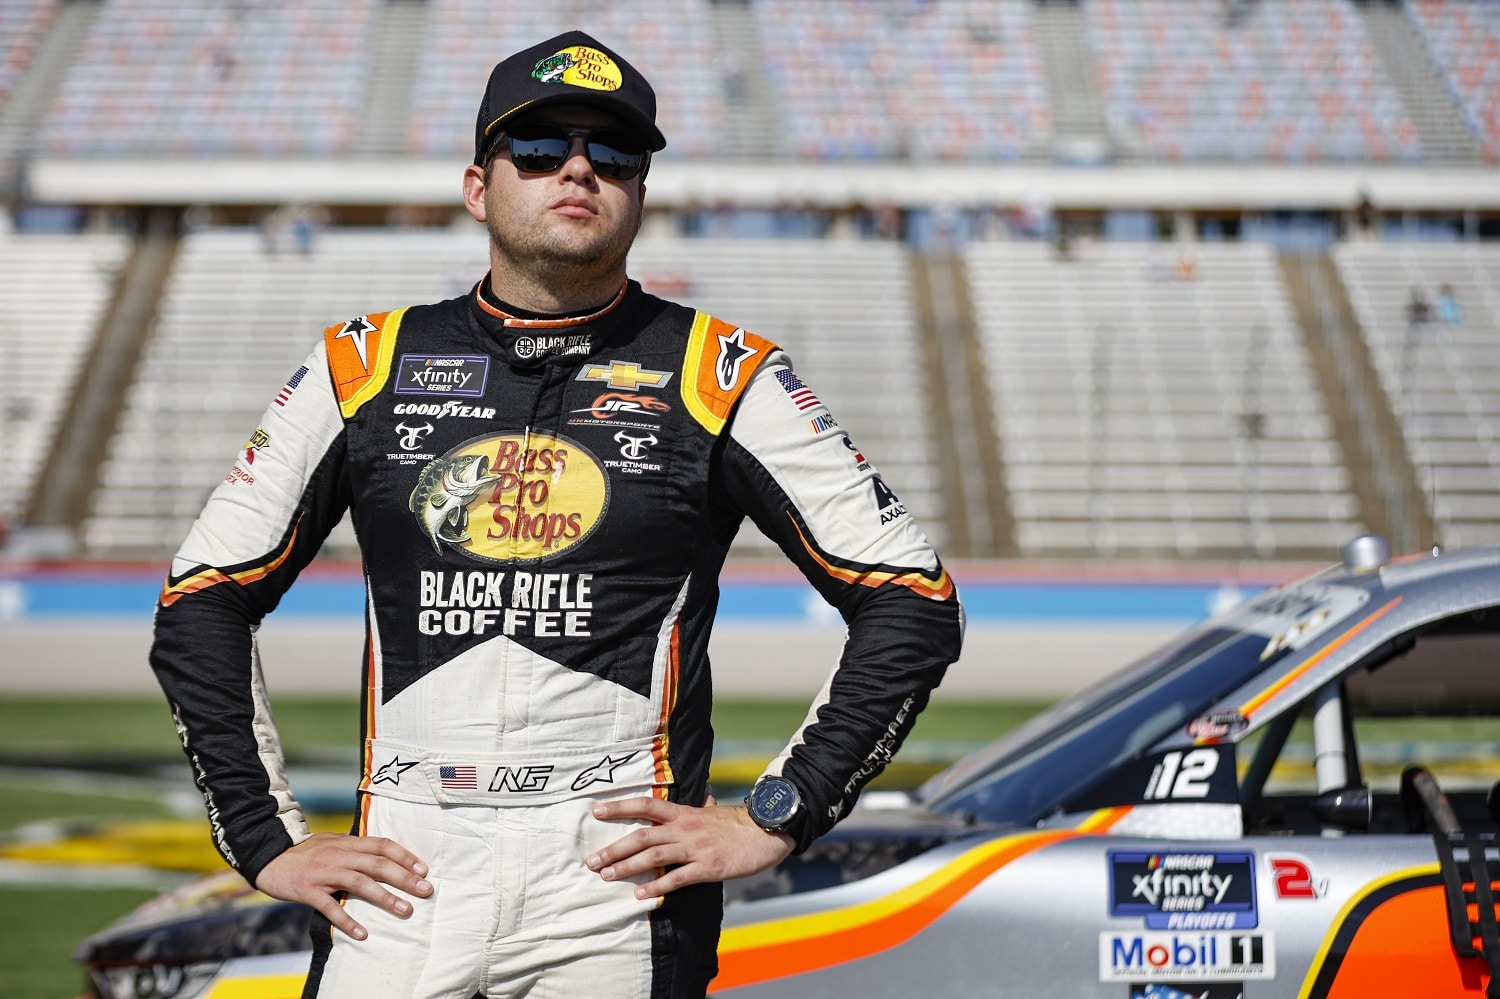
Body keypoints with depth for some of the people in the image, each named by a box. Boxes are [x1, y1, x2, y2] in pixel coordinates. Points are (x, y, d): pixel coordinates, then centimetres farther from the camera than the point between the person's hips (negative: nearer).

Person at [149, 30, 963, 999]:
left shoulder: (718, 376, 4)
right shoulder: (364, 365, 10)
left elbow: (914, 603, 3)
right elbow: (204, 602, 14)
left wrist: (775, 816, -4)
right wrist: (267, 840, 5)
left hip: (620, 885, -1)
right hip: (398, 884, 2)